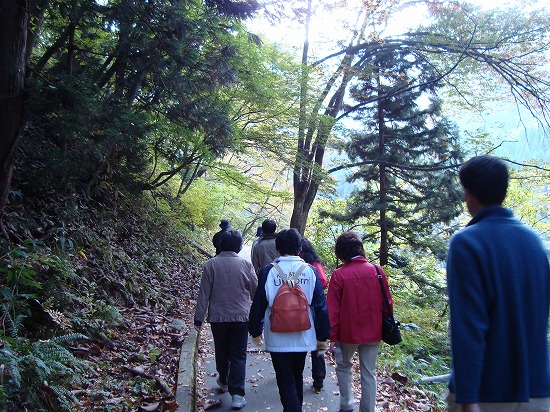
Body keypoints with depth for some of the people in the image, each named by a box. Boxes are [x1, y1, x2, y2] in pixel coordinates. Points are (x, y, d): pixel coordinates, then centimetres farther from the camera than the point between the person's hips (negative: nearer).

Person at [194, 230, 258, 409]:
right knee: (238, 356, 5)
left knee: (222, 352, 20)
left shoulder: (211, 264, -8)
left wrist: (199, 317, 3)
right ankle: (237, 394, -2)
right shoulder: (245, 264, -8)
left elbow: (204, 293, -5)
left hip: (218, 316, 1)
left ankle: (224, 381, 41)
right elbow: (255, 291, 0)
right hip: (240, 317, -1)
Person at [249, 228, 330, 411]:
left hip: (278, 339, -3)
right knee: (297, 377, 24)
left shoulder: (268, 272, -10)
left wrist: (256, 331, 10)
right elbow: (321, 306, -4)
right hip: (303, 337, 3)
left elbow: (258, 304, -5)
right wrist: (322, 336, 6)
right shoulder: (310, 271, -5)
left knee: (286, 382, 5)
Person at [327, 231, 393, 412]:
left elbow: (332, 309, -11)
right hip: (373, 333, 2)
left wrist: (333, 336, -2)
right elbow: (388, 302, 1)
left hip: (348, 333, -2)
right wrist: (385, 328, 15)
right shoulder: (377, 271, -6)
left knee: (343, 367, 20)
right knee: (369, 373, 13)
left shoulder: (339, 275, -14)